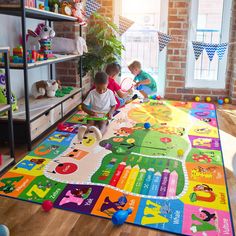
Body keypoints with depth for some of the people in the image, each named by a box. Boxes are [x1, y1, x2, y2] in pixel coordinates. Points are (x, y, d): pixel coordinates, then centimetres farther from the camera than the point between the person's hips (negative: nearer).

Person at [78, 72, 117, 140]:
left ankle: (100, 132, -65)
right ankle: (85, 129, -61)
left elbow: (113, 105, 7)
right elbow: (83, 106, -2)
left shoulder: (110, 93, -2)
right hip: (94, 115, 2)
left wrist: (110, 112, -15)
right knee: (91, 122, -30)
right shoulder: (92, 93, -3)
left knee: (103, 123, -34)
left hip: (104, 116, -2)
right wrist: (91, 112, -21)